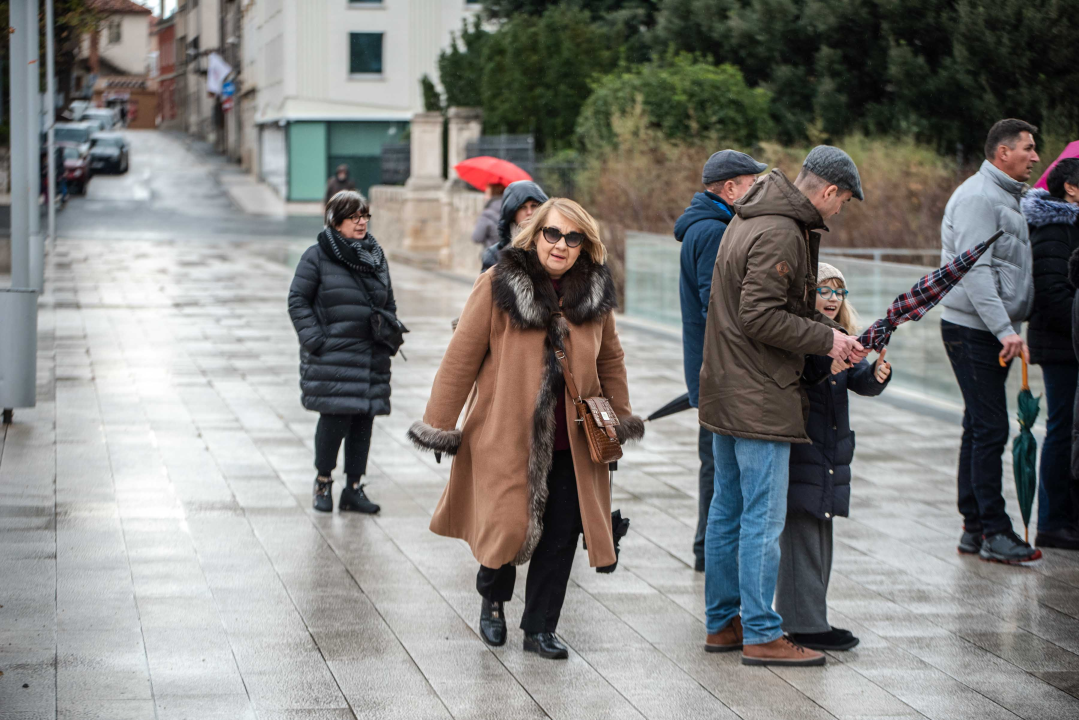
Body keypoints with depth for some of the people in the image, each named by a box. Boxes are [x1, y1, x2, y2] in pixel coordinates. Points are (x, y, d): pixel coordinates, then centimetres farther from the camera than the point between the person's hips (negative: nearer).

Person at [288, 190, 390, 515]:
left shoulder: (376, 256, 14)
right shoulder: (317, 256, -3)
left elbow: (389, 303, 23)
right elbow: (298, 301, -3)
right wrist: (315, 340, -10)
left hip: (371, 357, 5)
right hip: (331, 356, -5)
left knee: (363, 421, 4)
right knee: (335, 419, -9)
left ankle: (354, 489, 13)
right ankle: (323, 481, 12)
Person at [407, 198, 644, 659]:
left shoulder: (594, 292, 6)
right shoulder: (498, 286, -8)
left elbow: (610, 359, 20)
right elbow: (462, 357, -5)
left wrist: (622, 419, 18)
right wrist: (439, 425, -3)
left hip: (571, 442, 4)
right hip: (508, 436, -4)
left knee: (560, 535, 3)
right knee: (508, 524, -4)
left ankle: (540, 629, 18)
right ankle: (492, 599, 29)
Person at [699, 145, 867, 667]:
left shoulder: (751, 220, 14)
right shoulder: (780, 235, -19)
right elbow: (761, 317, -24)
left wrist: (832, 333, 9)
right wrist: (826, 340, -13)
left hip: (724, 395, 10)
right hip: (760, 400, -10)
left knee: (727, 510, 15)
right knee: (764, 517, -5)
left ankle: (722, 623, 23)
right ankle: (761, 634, -1)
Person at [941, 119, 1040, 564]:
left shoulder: (1008, 198, 19)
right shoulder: (978, 198, -14)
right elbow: (975, 272, -22)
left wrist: (1011, 328, 14)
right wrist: (1005, 330, -27)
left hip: (993, 332, 10)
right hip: (972, 330, -10)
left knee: (981, 428, 11)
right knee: (990, 428, -10)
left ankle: (974, 528, 15)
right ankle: (994, 531, -8)